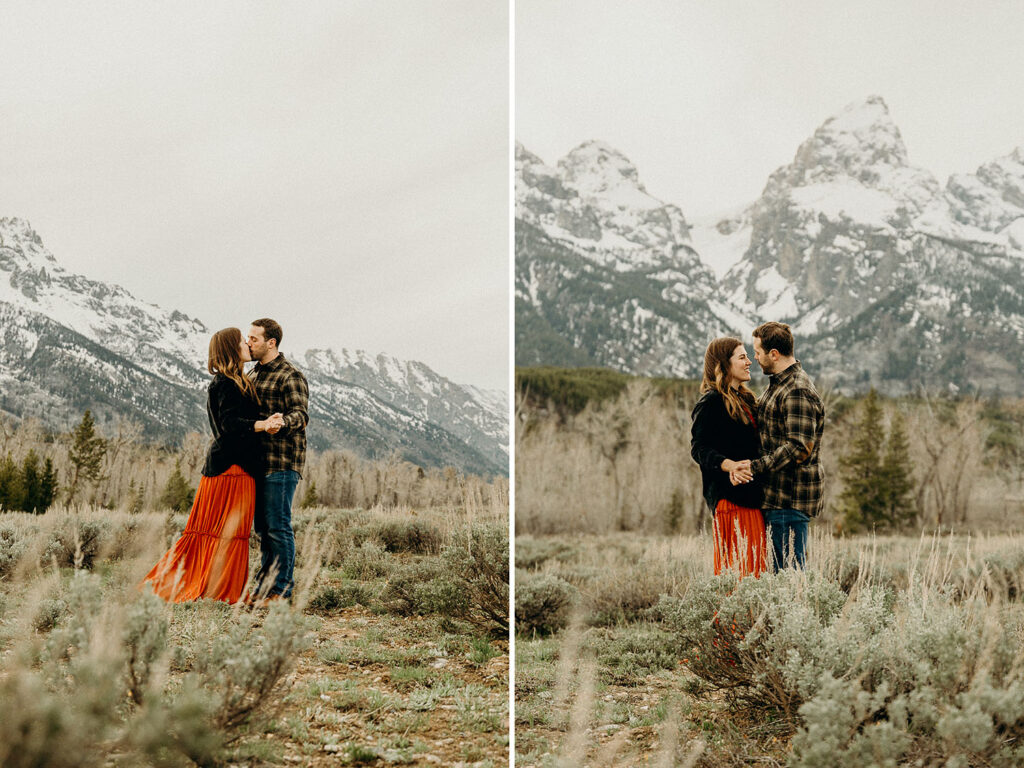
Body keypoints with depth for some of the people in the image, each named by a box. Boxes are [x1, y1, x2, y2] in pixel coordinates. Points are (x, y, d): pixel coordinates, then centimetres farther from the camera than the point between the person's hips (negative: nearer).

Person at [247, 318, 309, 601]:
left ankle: (282, 588, -2)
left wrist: (281, 422, -41)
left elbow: (301, 414, -21)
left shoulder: (291, 376, -8)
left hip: (281, 464, -8)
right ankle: (264, 585, 18)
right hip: (256, 461, 8)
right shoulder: (252, 375, 19)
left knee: (278, 527, -7)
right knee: (262, 527, 12)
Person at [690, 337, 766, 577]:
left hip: (750, 495, 9)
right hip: (728, 495, -9)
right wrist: (729, 465, -30)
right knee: (734, 567, -11)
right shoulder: (711, 402, -8)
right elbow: (699, 448, -15)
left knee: (753, 563, 6)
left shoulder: (745, 399, 19)